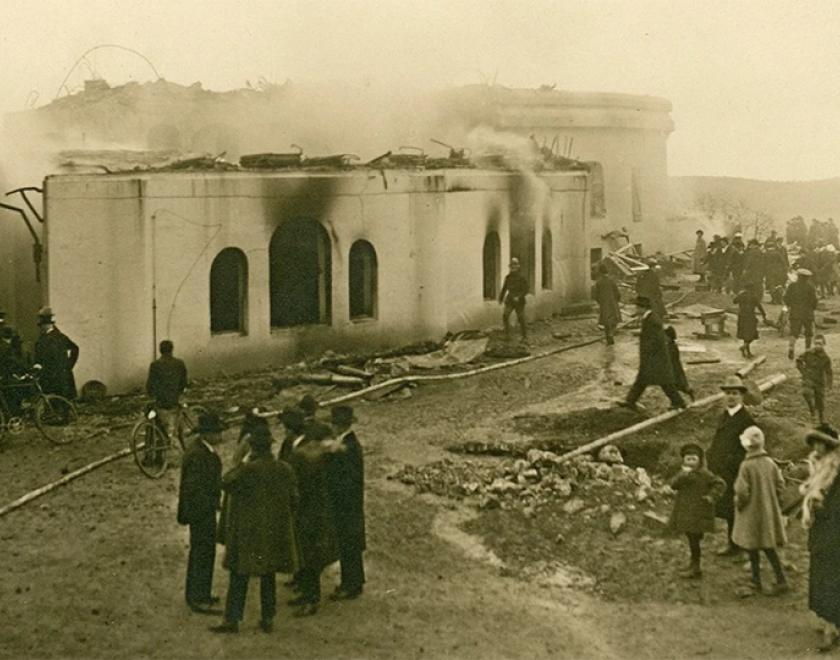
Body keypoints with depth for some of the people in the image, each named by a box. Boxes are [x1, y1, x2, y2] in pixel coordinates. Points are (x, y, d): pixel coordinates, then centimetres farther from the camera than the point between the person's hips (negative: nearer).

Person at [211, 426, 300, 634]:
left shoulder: (248, 469, -18)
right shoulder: (285, 470, -2)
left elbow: (226, 484, -8)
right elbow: (294, 500, 4)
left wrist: (237, 462, -4)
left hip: (248, 532, -4)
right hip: (276, 531, 4)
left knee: (239, 576, 4)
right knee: (269, 576, 14)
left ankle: (232, 620, 6)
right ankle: (268, 619, 17)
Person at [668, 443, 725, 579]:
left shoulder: (704, 474, -10)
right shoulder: (683, 473, 9)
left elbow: (720, 484, -11)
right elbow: (673, 485, -6)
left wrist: (711, 496, -17)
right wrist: (682, 476, -22)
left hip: (698, 513, -7)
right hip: (686, 511, 7)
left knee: (694, 538, -7)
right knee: (691, 538, 14)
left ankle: (696, 569, 0)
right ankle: (694, 565, 27)